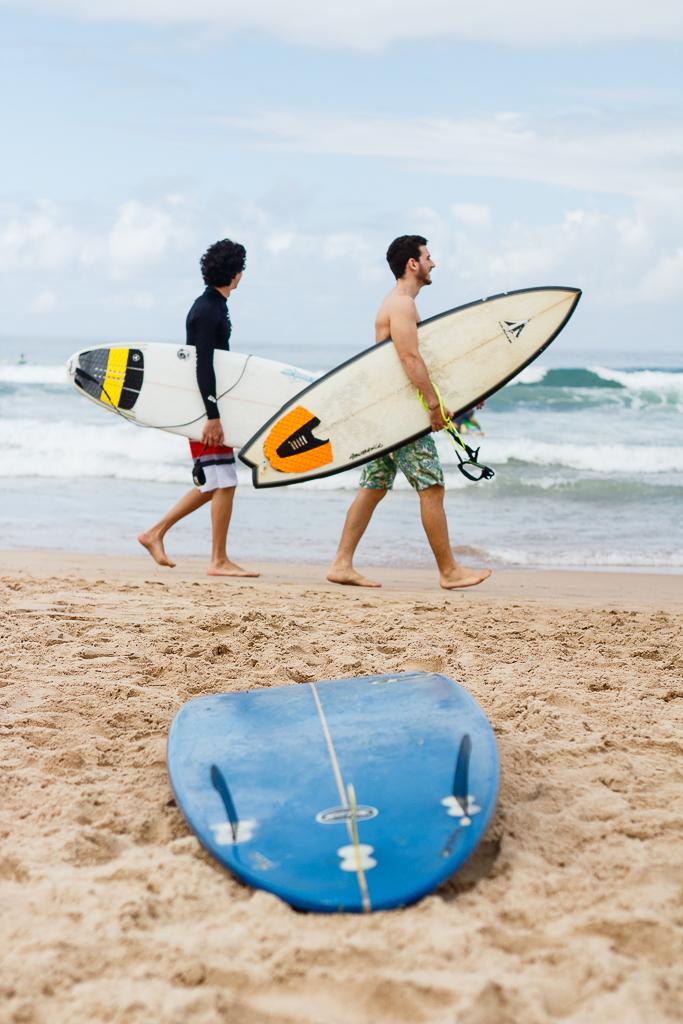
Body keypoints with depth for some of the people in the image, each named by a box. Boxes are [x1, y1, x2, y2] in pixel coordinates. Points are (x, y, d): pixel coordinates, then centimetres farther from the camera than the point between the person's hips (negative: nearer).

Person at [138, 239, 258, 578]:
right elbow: (203, 365, -22)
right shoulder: (207, 310, -15)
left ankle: (155, 533, 17)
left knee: (213, 486, 13)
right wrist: (212, 415, -25)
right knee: (224, 483, -6)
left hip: (210, 403, 10)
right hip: (205, 403, -10)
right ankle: (218, 561, 0)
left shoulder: (214, 306, 16)